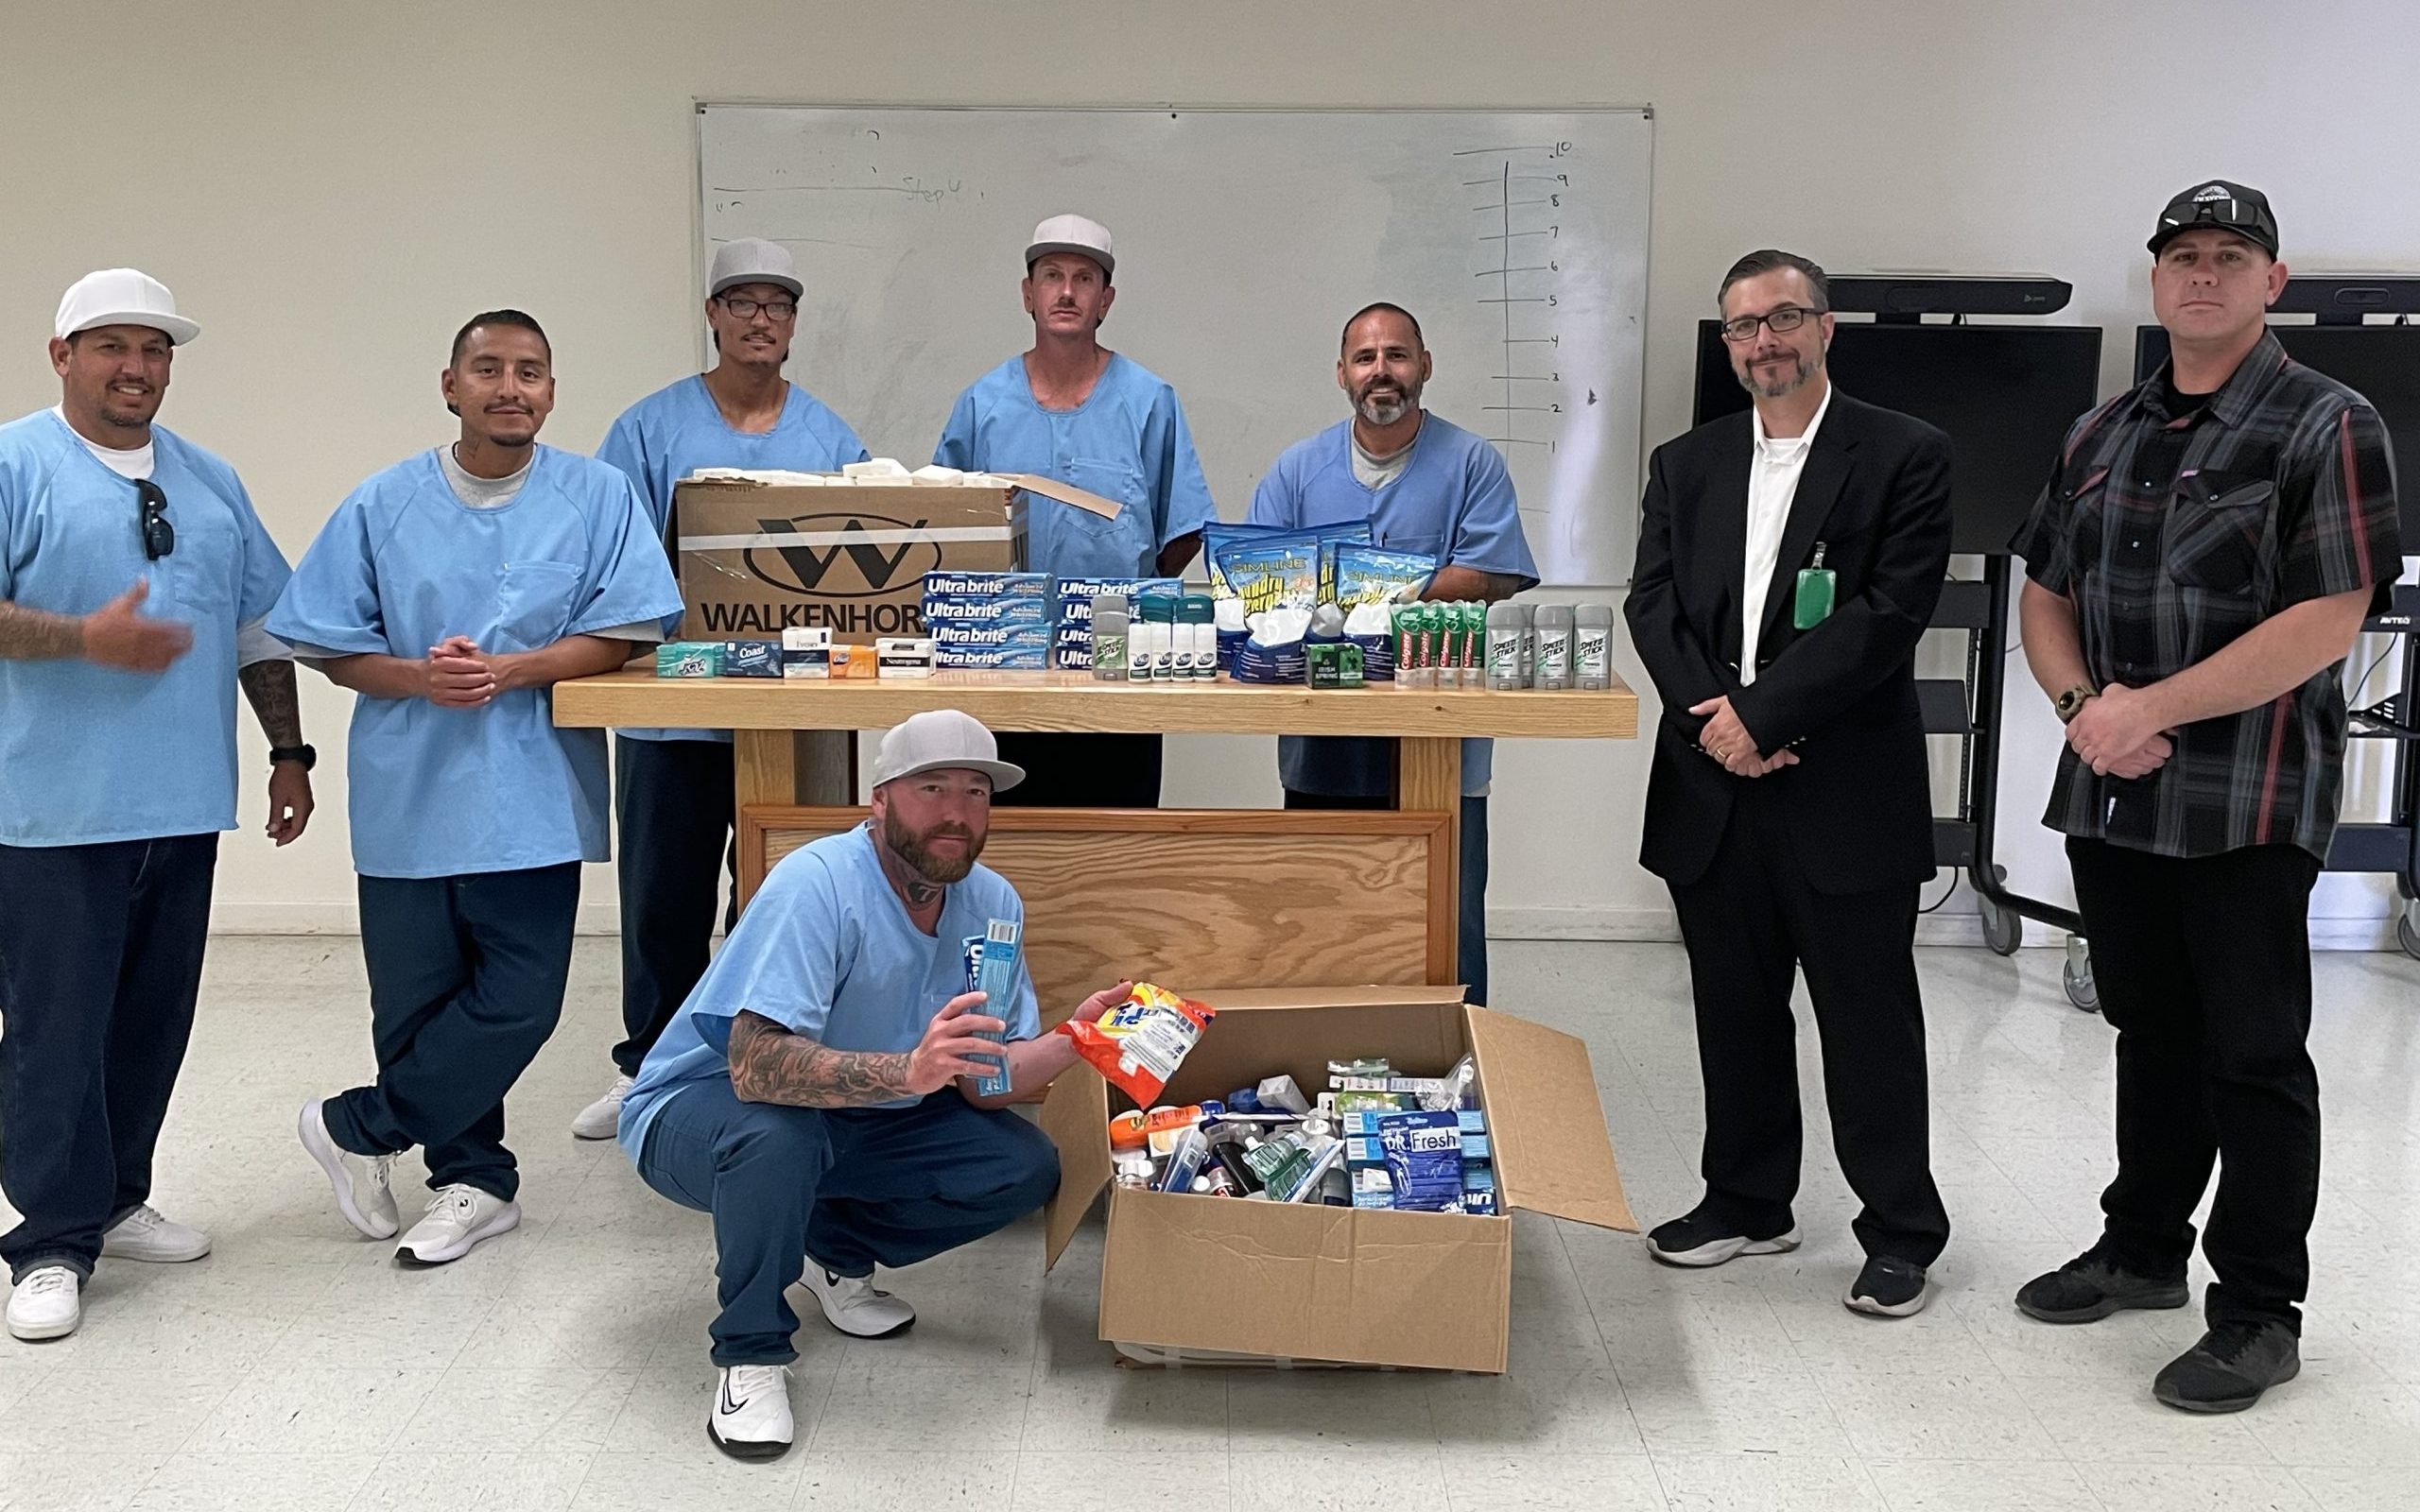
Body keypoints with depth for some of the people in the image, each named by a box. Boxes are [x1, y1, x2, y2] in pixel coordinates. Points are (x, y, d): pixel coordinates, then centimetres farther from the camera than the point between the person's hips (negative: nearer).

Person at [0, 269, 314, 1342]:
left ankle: (115, 1201, 27)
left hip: (183, 806, 6)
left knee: (152, 1019, 12)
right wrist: (86, 638, -22)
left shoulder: (210, 483, 16)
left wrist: (288, 750, 13)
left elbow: (261, 626, 17)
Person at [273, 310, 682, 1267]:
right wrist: (418, 677, -14)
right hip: (408, 799, 1)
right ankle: (474, 1180, 25)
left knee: (518, 1001, -3)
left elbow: (624, 633, -5)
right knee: (417, 1004, 7)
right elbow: (330, 647, 5)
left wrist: (509, 670, -17)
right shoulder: (382, 506, 4)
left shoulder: (599, 497, 1)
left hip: (534, 799, -1)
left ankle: (358, 1128, 19)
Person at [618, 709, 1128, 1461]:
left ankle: (838, 1251, 12)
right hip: (701, 1108, -5)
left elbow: (984, 1084, -10)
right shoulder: (817, 885, -30)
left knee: (1025, 1166, -10)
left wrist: (1071, 1042, -29)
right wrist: (909, 1072, -54)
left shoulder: (991, 904, -10)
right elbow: (757, 1067, -41)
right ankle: (752, 1352, -13)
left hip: (857, 1121, 6)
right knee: (778, 1132, -38)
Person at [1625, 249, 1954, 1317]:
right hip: (1712, 789, 4)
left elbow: (1890, 613, -12)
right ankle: (1747, 1201, 30)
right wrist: (1715, 719, -11)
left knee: (1869, 1018, 5)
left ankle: (1901, 1232, 19)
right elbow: (1652, 605, 4)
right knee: (1734, 1010, 14)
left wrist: (1763, 714, -16)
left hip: (1846, 792, -4)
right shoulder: (1685, 466, 12)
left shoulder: (1905, 457, -2)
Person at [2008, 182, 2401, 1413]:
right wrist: (2084, 700, -5)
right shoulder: (2101, 435, 13)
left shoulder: (2327, 427, -6)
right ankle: (2143, 1249, 32)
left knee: (2254, 1056, 2)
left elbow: (2328, 620, -16)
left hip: (2248, 803, -6)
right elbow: (2044, 597, 15)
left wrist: (2150, 708, -17)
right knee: (2151, 1033, 17)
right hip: (2110, 795, 6)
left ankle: (2258, 1312, 14)